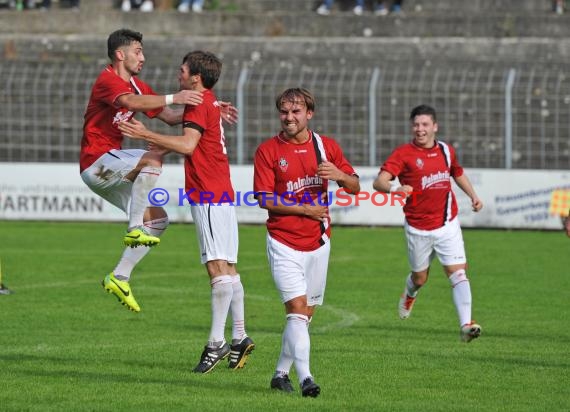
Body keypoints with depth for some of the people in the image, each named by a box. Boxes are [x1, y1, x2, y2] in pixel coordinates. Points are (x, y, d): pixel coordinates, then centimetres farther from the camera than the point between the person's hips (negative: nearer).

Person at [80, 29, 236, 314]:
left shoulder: (137, 86, 17)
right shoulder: (108, 80, -12)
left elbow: (170, 117, 19)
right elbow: (131, 102, -34)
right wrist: (174, 98, -40)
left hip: (111, 168, 10)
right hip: (95, 160, -10)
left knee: (157, 219, 4)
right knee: (152, 159, -32)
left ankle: (119, 277, 6)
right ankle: (135, 229, -27)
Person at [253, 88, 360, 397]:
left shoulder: (327, 146, 6)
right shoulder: (267, 151, -4)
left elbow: (354, 187, 7)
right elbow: (264, 199, -10)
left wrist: (339, 174, -15)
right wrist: (304, 209, -15)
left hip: (318, 242, 4)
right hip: (284, 243, -4)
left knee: (306, 313, 8)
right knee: (297, 308, -16)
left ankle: (281, 373, 21)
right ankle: (305, 377, -23)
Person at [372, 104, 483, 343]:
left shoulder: (446, 151, 4)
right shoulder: (403, 154, -10)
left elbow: (458, 174, 26)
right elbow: (379, 182, -23)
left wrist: (473, 196, 13)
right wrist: (394, 188, -44)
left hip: (447, 225, 2)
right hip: (418, 228, -2)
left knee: (458, 273, -13)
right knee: (420, 278, 14)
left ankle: (465, 325, -18)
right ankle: (409, 295, 51)